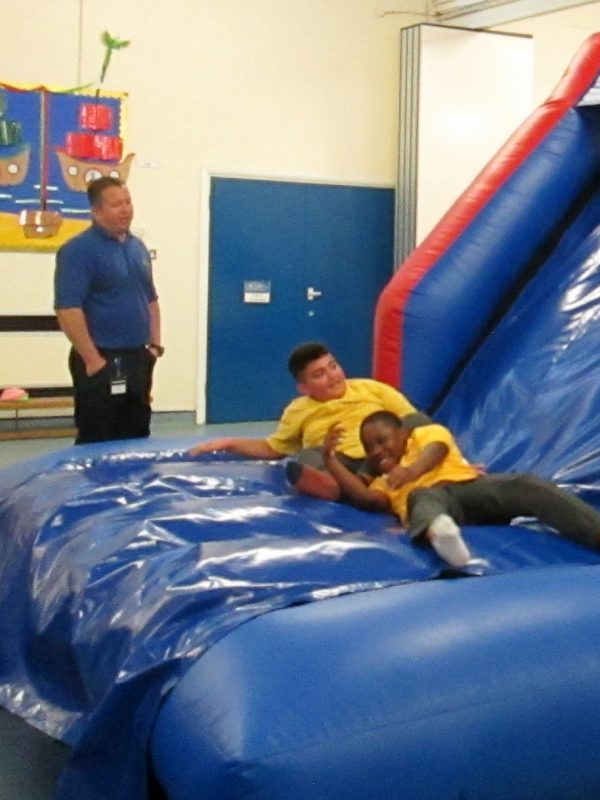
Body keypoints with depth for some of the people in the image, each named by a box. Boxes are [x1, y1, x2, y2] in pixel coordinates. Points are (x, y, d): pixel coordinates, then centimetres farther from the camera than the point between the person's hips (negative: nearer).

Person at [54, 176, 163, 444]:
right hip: (102, 362, -8)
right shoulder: (78, 250, -12)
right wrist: (93, 360, -20)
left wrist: (155, 345, 11)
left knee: (136, 439, 14)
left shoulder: (138, 247, 13)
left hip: (137, 359, 8)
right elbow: (68, 310, -19)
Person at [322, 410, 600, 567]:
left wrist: (413, 469, -22)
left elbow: (436, 449, 2)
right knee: (423, 498, -37)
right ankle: (439, 532, -77)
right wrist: (331, 458, 9)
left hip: (469, 485, 0)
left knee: (525, 484, -28)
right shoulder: (384, 483, 36)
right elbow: (364, 498, 11)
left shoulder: (425, 433, 29)